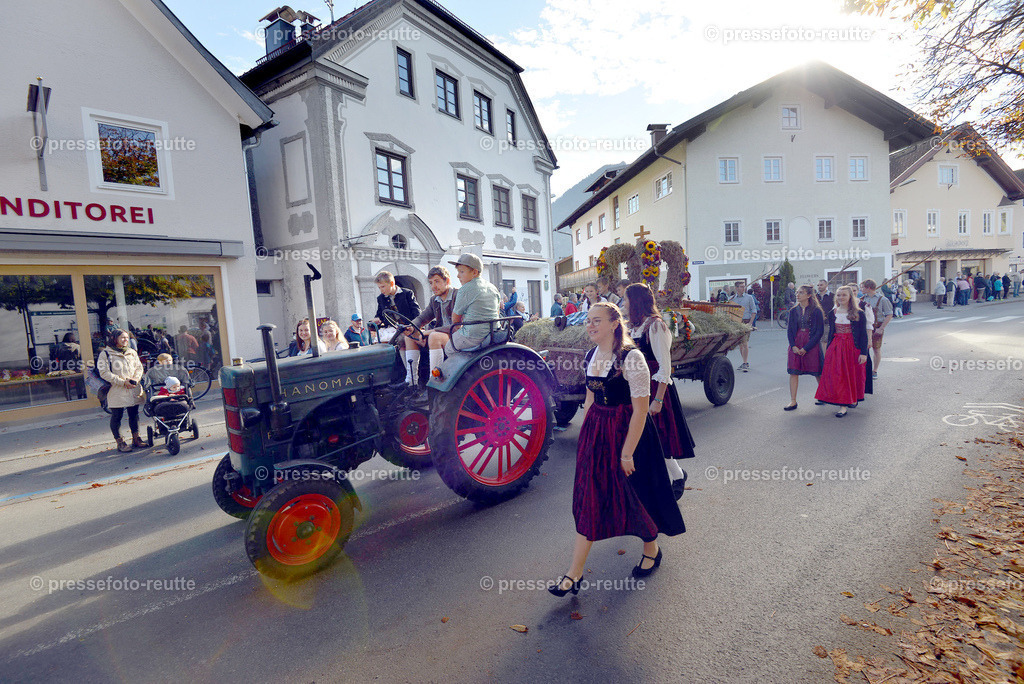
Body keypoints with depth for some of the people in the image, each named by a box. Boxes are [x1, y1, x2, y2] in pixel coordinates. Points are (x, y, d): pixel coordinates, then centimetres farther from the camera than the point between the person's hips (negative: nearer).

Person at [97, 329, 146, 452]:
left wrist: (135, 378, -6)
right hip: (116, 392, -5)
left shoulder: (132, 352, 13)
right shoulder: (105, 354, -4)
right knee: (116, 417, 3)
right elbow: (104, 373, -11)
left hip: (133, 390, 5)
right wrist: (123, 382, -17)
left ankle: (136, 439, 23)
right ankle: (120, 442, 13)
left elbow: (139, 367, 14)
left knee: (134, 414, 12)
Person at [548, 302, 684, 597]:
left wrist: (627, 452, -17)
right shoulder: (590, 357, 3)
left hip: (627, 430, -6)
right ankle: (574, 573, 15)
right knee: (588, 498, 7)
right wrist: (585, 436, 12)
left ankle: (652, 549, 42)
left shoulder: (631, 357, -18)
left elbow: (640, 410, -18)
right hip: (595, 431, 6)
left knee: (634, 492, 11)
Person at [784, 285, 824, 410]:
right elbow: (789, 330, 7)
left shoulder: (816, 311, -5)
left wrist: (806, 348, -13)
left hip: (812, 345, -3)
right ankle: (793, 401, 2)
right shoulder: (793, 311, 6)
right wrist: (793, 346, -7)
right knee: (793, 372, -2)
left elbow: (820, 331, -8)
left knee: (817, 372, 8)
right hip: (796, 345, 3)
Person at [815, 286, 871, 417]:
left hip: (852, 347, -3)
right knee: (837, 376, -2)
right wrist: (828, 350, 10)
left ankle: (853, 399, 25)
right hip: (836, 348, 3)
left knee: (852, 375, 6)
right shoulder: (832, 314, 6)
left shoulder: (858, 314, -3)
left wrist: (863, 352, -10)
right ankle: (843, 405, 4)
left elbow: (863, 334, -4)